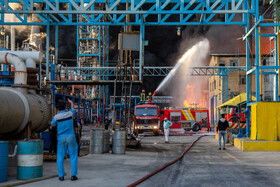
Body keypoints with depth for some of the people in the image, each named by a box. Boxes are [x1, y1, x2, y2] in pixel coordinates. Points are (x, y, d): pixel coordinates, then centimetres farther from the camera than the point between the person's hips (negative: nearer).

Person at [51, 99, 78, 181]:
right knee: (73, 156, 7)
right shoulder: (70, 113, -3)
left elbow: (53, 124, 14)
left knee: (60, 157, 8)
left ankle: (61, 176, 6)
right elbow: (73, 109, 23)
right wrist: (71, 103, 44)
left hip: (61, 138, -1)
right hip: (71, 137, 1)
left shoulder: (56, 117, -8)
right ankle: (73, 175, 2)